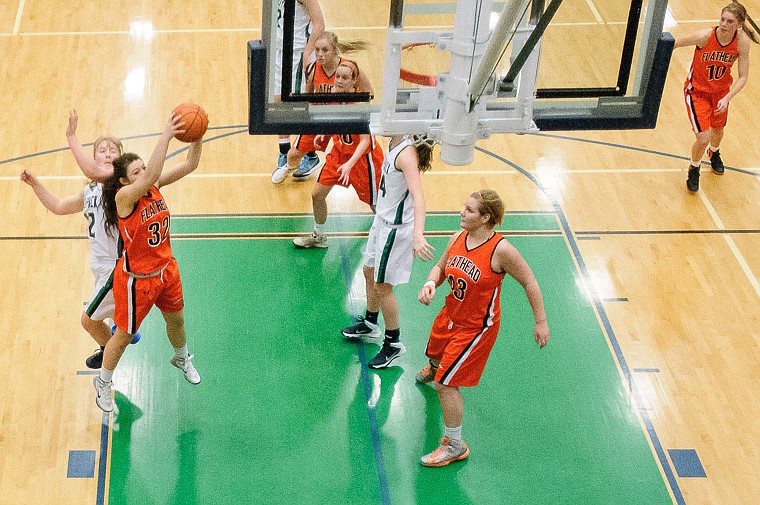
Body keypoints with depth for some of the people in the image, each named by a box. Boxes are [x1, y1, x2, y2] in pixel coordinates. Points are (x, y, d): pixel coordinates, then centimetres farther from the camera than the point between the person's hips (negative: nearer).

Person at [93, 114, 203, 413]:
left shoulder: (154, 186, -10)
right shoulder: (123, 196, -28)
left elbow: (190, 164, -13)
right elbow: (150, 177, -48)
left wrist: (196, 136, -32)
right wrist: (166, 136, -50)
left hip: (166, 270, 6)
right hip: (136, 278, -6)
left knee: (176, 319, 28)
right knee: (125, 335, 11)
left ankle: (182, 359, 59)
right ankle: (103, 383, 35)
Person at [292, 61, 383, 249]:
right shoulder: (333, 92, -9)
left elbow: (365, 140, -31)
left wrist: (349, 164, -41)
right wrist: (324, 131, 3)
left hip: (362, 156, -7)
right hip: (339, 151, 7)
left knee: (376, 204, 4)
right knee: (317, 194, 7)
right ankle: (319, 237, 29)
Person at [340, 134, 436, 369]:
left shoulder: (407, 153, -31)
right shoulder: (394, 142, -6)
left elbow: (418, 196, -43)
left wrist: (418, 235, -54)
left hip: (396, 228, -9)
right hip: (383, 220, 9)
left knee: (382, 285, 4)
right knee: (369, 272, 25)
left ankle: (393, 343, 22)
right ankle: (370, 323, 48)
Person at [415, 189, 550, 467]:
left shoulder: (501, 250, -28)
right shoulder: (458, 238, -10)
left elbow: (529, 282, -17)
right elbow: (440, 267, 6)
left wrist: (541, 322, -12)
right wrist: (430, 283, -16)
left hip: (476, 327, -7)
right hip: (450, 315, 7)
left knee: (446, 383, -9)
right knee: (435, 351, 35)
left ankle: (455, 446, 8)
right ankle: (434, 368, 76)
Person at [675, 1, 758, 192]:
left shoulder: (742, 42, -23)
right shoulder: (705, 36, -32)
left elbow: (742, 77, -18)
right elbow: (672, 44, -18)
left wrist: (727, 98, -29)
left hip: (721, 92, 4)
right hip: (697, 91, -4)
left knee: (718, 130, 25)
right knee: (703, 139, -12)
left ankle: (714, 153, 63)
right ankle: (694, 170, 21)